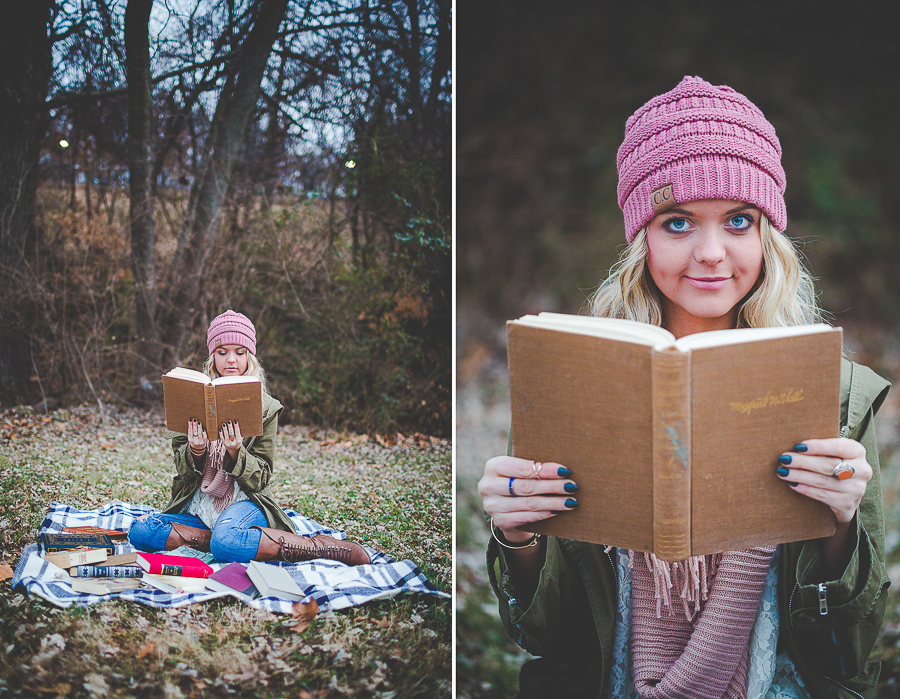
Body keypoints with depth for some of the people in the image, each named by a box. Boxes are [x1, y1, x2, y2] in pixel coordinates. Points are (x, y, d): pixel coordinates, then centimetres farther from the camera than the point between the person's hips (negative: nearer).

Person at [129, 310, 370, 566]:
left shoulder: (267, 408, 0)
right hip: (197, 506, 3)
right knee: (140, 531, -25)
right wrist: (195, 451, -17)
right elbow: (181, 467, 7)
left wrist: (235, 453, -22)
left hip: (244, 502, -3)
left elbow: (261, 478, -1)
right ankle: (220, 538, -18)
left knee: (227, 541, -39)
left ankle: (318, 545, -24)